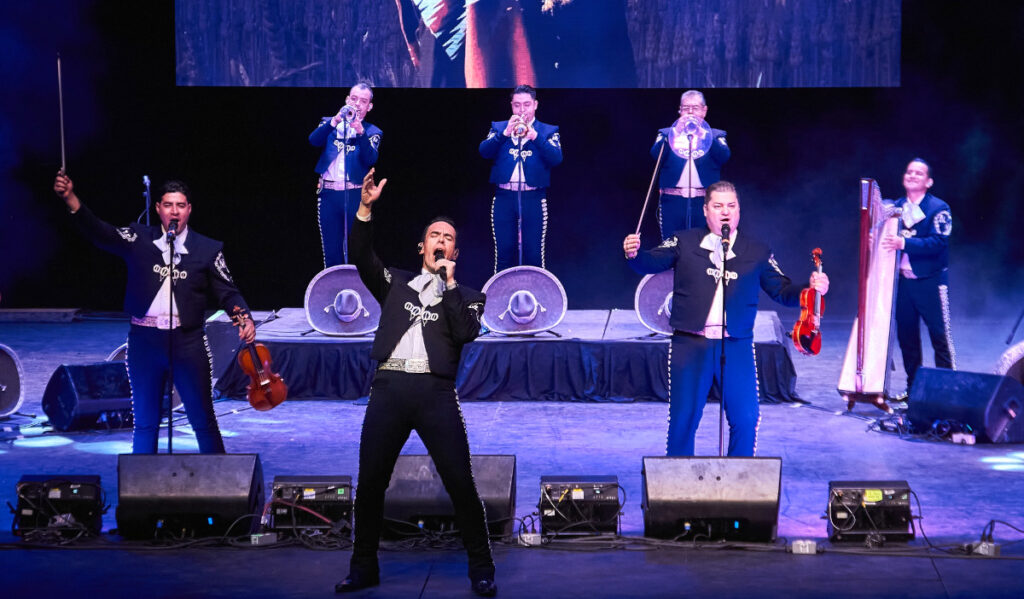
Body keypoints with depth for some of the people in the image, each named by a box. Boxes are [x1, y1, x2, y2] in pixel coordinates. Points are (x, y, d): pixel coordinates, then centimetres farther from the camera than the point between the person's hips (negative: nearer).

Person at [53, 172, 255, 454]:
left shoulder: (207, 249, 3)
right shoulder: (139, 239, 3)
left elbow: (227, 292, 4)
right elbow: (100, 232, -10)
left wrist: (244, 317, -16)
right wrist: (70, 199, -24)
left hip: (188, 343, -1)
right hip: (144, 341, 1)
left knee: (204, 421, 5)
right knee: (144, 423, 10)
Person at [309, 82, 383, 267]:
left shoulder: (372, 132, 10)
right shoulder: (329, 123, 15)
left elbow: (370, 159, -9)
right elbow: (313, 140, -6)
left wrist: (360, 132, -22)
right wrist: (335, 121, -18)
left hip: (356, 196, -1)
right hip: (328, 195, 1)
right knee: (331, 252, 4)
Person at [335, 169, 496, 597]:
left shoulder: (467, 296, 15)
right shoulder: (395, 283, 19)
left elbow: (467, 333, -4)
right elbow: (361, 257, 3)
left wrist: (450, 283, -2)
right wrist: (365, 208, -8)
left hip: (436, 393, -1)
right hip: (389, 389, 2)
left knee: (461, 484, -6)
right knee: (370, 483, 2)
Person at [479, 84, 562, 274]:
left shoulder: (548, 131, 10)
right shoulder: (498, 128, 14)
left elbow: (556, 158, -7)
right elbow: (484, 151, -2)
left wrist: (535, 136, -17)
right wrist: (505, 133, -16)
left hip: (534, 198, -1)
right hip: (504, 197, 1)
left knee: (534, 254, -2)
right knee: (503, 253, 3)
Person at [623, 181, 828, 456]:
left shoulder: (757, 252, 10)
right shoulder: (684, 243, 6)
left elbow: (782, 291, 9)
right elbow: (651, 263, -4)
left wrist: (811, 289, -10)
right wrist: (634, 255, -26)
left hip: (737, 347, 1)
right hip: (690, 345, -1)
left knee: (745, 419, -2)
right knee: (683, 418, 2)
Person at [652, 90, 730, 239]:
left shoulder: (716, 135, 15)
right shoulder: (666, 133, 15)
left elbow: (724, 155, -5)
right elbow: (656, 153, -4)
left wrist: (703, 133, -15)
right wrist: (676, 131, -16)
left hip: (704, 203, 0)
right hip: (673, 201, 0)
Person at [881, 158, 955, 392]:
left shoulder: (939, 208, -6)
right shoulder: (896, 208, 11)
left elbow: (939, 242, -17)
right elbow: (886, 237, 14)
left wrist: (904, 243, -26)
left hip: (930, 281, -5)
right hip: (902, 281, 5)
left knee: (940, 335, -5)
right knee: (906, 335, 8)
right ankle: (913, 388, 17)